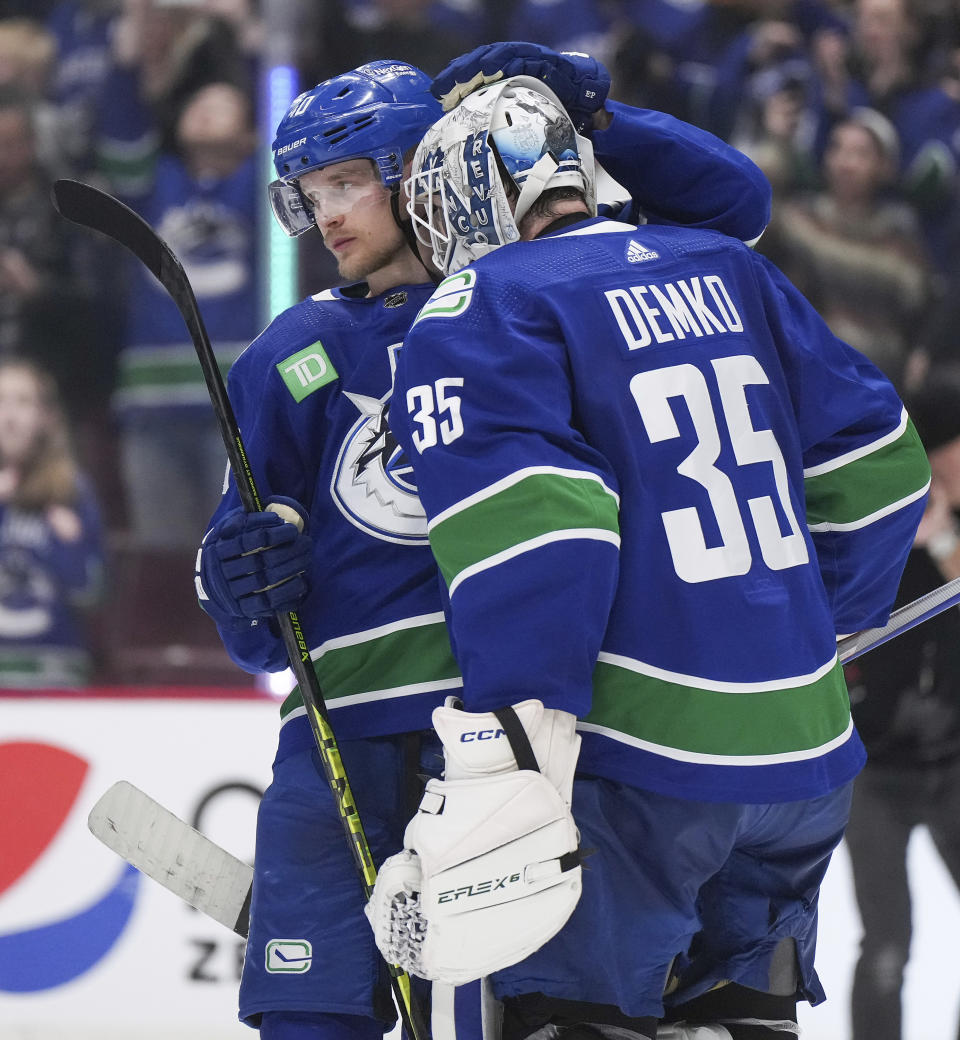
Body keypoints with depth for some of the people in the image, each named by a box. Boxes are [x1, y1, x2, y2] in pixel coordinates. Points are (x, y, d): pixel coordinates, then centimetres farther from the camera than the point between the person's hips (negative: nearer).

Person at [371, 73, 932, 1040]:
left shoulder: (482, 310, -6)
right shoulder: (729, 273, 14)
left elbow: (529, 529, -21)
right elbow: (874, 467, 16)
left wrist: (505, 763, -25)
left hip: (641, 763, -7)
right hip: (808, 756, 7)